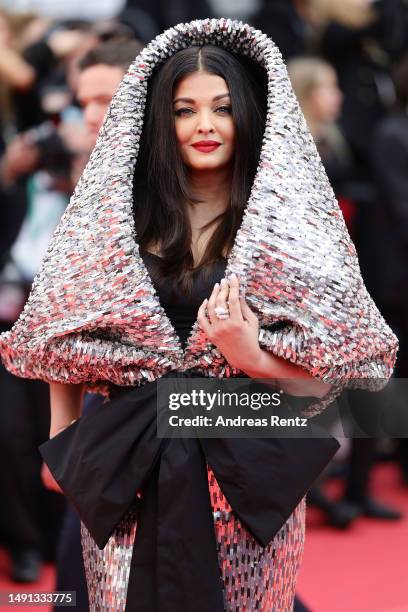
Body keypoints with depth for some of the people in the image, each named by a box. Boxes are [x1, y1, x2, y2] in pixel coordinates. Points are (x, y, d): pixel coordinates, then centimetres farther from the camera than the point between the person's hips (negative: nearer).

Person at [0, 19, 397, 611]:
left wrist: (252, 358, -21)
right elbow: (66, 336, 10)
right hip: (126, 467, 2)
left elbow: (329, 372, -5)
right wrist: (61, 442, 9)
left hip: (245, 466, -1)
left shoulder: (289, 223, -4)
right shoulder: (119, 214, 2)